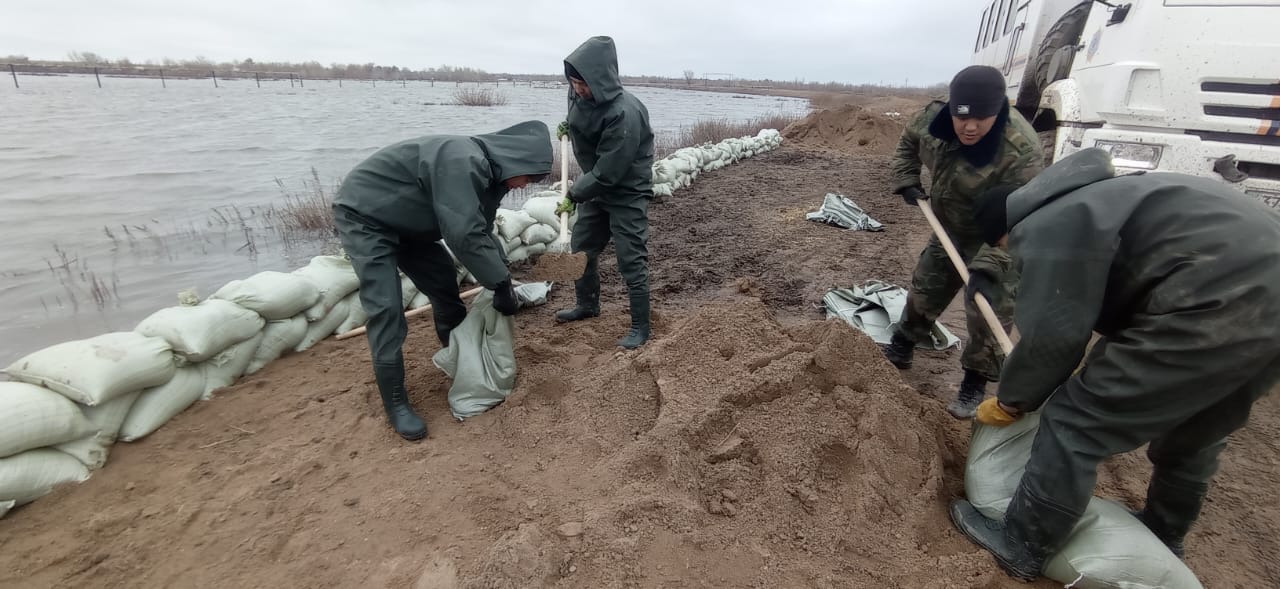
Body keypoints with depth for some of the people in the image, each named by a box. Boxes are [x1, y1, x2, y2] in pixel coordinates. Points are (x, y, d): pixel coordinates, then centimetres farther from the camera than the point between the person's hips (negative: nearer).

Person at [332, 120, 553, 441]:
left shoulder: (488, 171, -2)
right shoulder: (462, 161, -33)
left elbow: (481, 232, 5)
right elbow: (465, 235, -36)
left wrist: (502, 278, -3)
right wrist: (502, 284, -28)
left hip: (406, 220, 9)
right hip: (364, 216, -9)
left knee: (445, 285, 11)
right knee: (386, 310, -12)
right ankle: (395, 403, 2)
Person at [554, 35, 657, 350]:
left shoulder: (625, 113, -30)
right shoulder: (580, 95, -6)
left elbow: (608, 172, -28)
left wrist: (574, 194, -19)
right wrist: (567, 126, 4)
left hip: (627, 195, -8)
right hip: (596, 188, 8)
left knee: (631, 261, -5)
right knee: (581, 248, 16)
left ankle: (641, 327, 8)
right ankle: (587, 304, 37)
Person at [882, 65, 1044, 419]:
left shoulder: (1021, 153, -36)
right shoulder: (934, 117, -18)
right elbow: (908, 144, 6)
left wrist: (987, 266, -48)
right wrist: (907, 183, -5)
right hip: (951, 227, 6)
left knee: (988, 314, -6)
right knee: (925, 288, 16)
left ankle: (975, 384, 11)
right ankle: (902, 347, 36)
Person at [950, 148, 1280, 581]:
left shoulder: (1046, 229, -7)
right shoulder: (1082, 206, 25)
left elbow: (1053, 335, -8)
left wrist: (1012, 401, 7)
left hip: (1218, 303, -11)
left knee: (1075, 423, -3)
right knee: (1192, 435, 29)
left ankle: (1021, 548, 12)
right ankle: (1163, 541, 52)